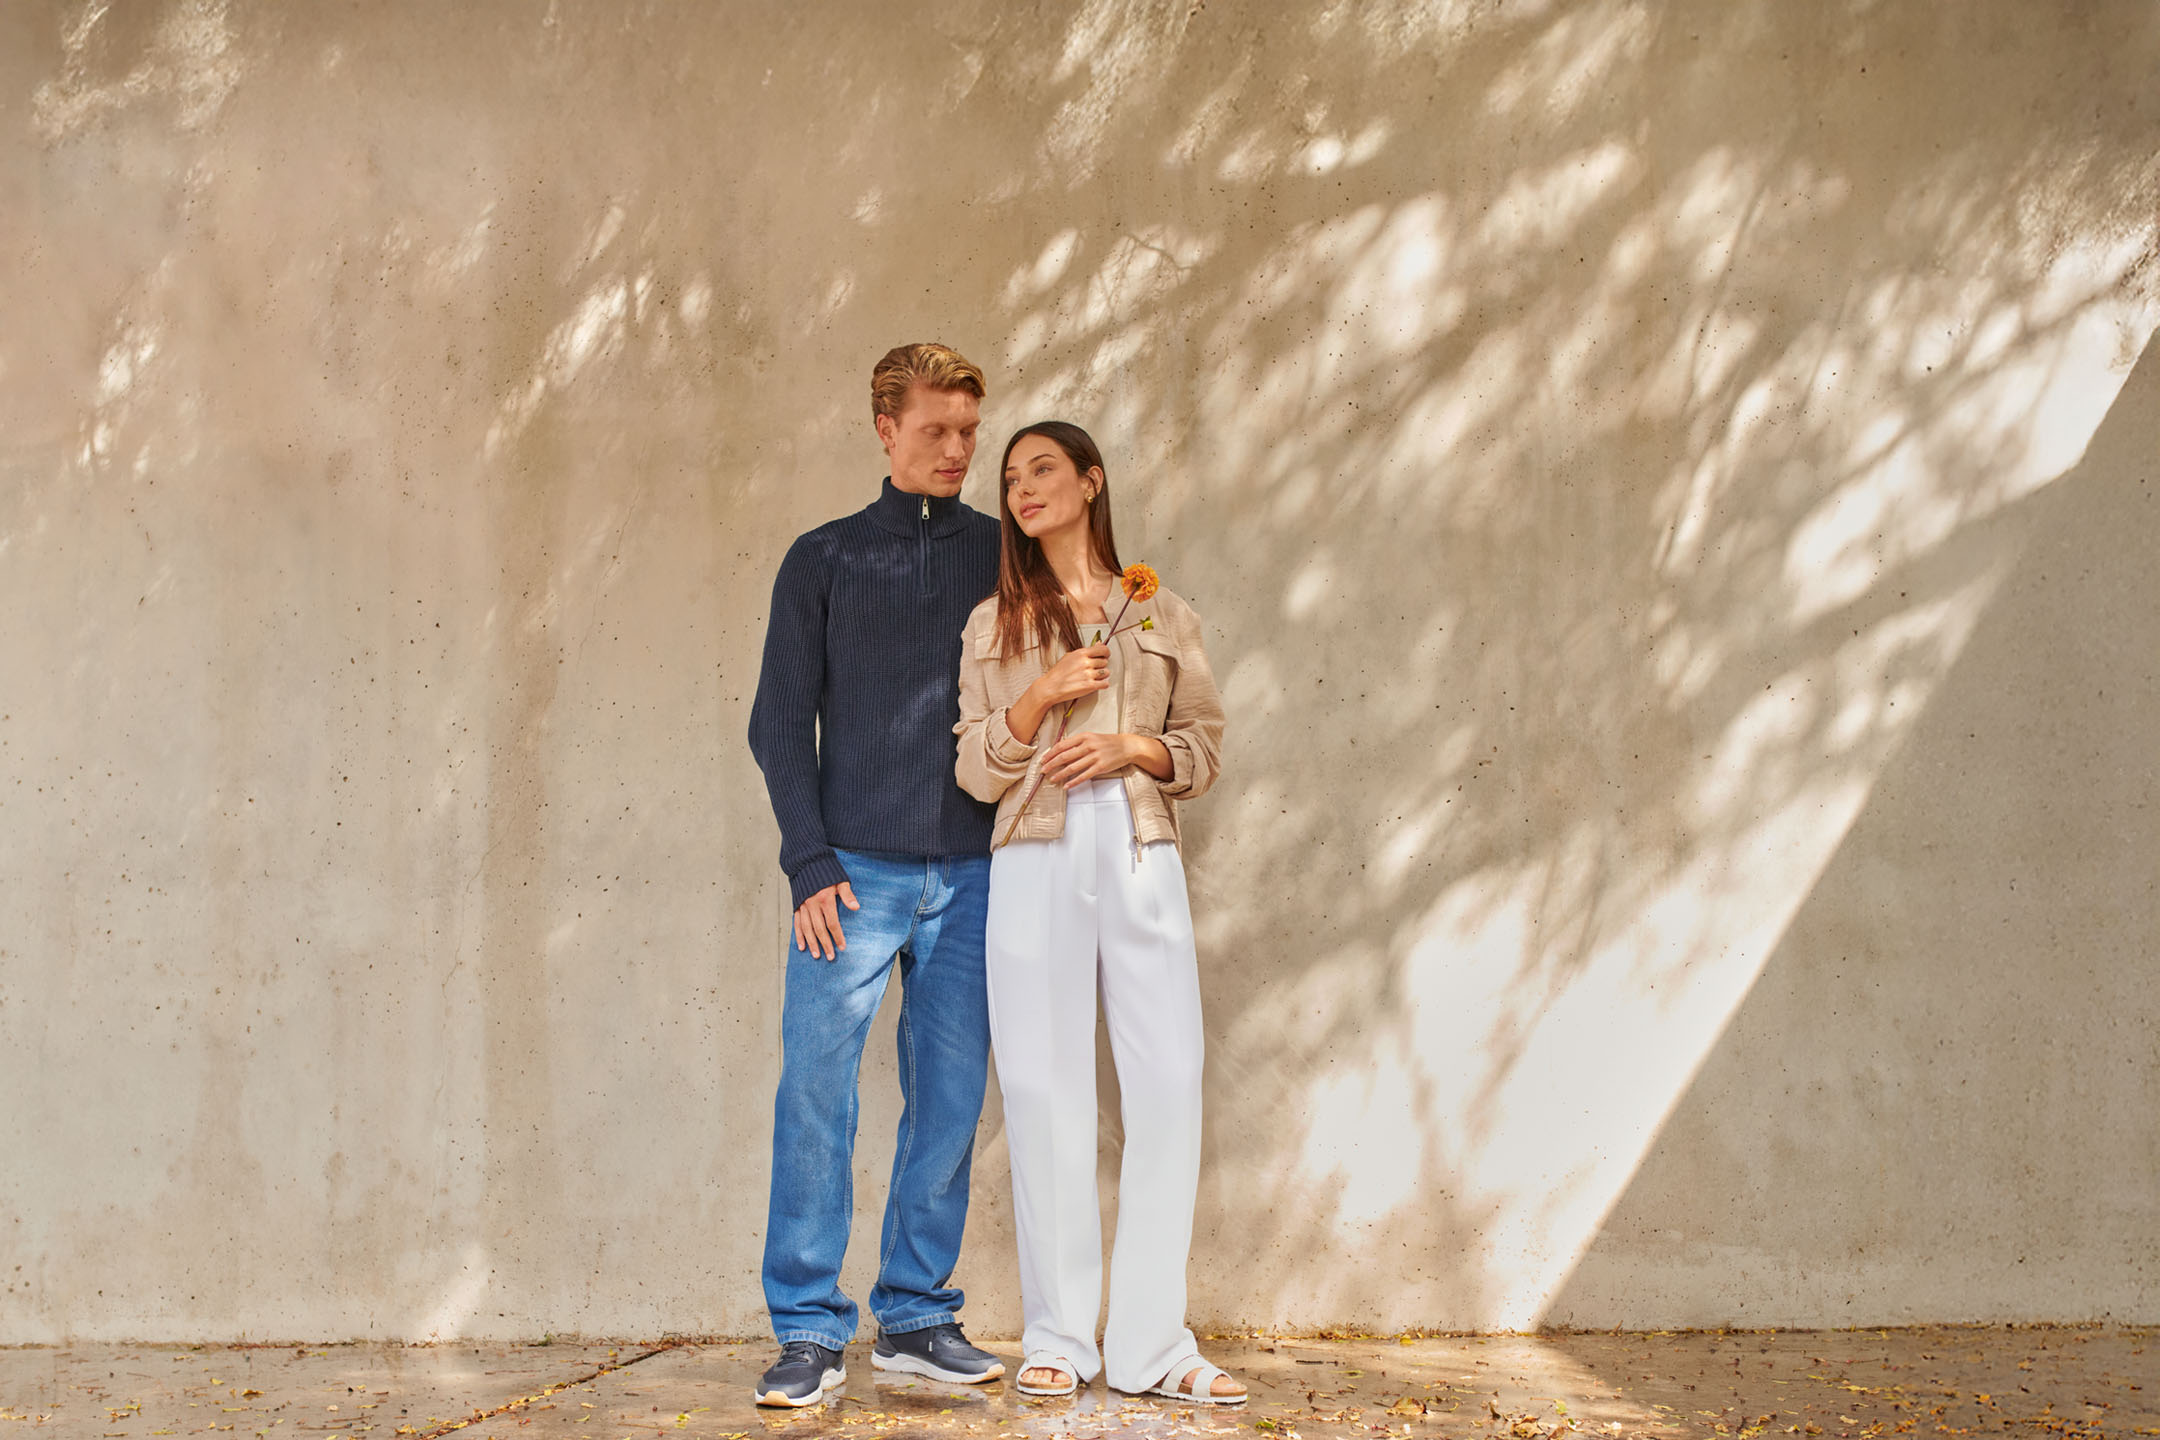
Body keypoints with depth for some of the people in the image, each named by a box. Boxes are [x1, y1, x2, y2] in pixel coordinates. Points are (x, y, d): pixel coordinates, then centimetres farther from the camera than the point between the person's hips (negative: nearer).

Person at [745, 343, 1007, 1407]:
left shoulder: (1004, 554, 12)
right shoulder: (823, 560, 7)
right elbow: (780, 724, 4)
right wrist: (809, 863, -7)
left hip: (970, 873, 2)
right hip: (855, 870, -2)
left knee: (950, 1099, 4)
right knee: (816, 1095, -7)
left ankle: (917, 1315, 14)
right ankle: (810, 1330, 0)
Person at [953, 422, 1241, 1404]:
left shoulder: (1163, 615, 13)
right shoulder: (993, 625, 13)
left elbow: (1206, 744, 13)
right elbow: (975, 769, 7)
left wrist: (1132, 746, -6)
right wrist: (1041, 695, -9)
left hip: (1141, 857, 0)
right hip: (1037, 861, 0)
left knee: (1168, 1084, -6)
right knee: (1046, 1090, -3)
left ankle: (1150, 1344, 1)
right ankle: (1058, 1337, 7)